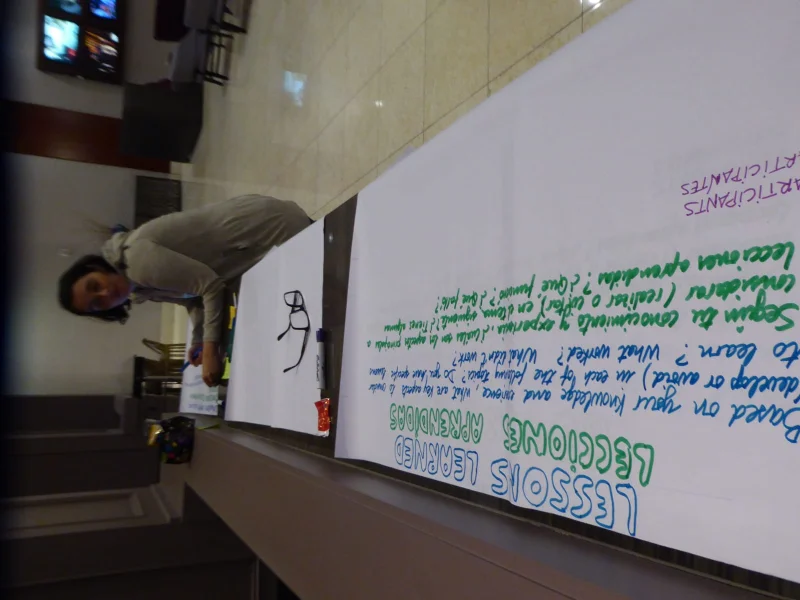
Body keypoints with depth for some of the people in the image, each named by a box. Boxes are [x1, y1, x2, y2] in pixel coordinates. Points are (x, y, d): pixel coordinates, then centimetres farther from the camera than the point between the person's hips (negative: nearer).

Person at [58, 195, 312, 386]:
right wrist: (198, 341, 3)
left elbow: (210, 284, -25)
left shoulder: (138, 260, -23)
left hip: (268, 225, -8)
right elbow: (193, 293, 15)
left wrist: (210, 349, -25)